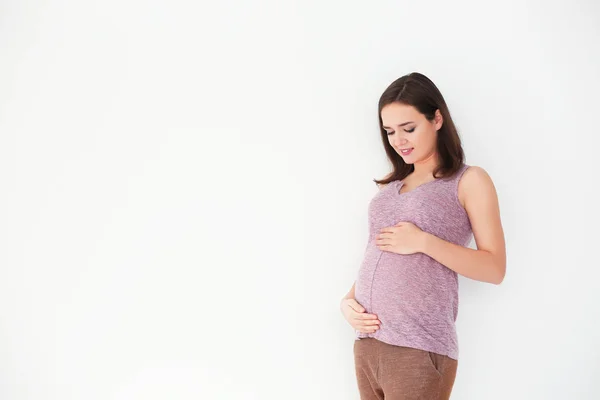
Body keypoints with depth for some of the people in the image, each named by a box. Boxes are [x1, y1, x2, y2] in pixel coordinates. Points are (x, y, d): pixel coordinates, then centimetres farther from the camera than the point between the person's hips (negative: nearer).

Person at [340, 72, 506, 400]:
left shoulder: (470, 181, 0)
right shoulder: (390, 186, 16)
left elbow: (495, 268, -6)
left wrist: (424, 242, -15)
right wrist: (348, 301, 1)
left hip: (419, 348, -5)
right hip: (366, 340, 5)